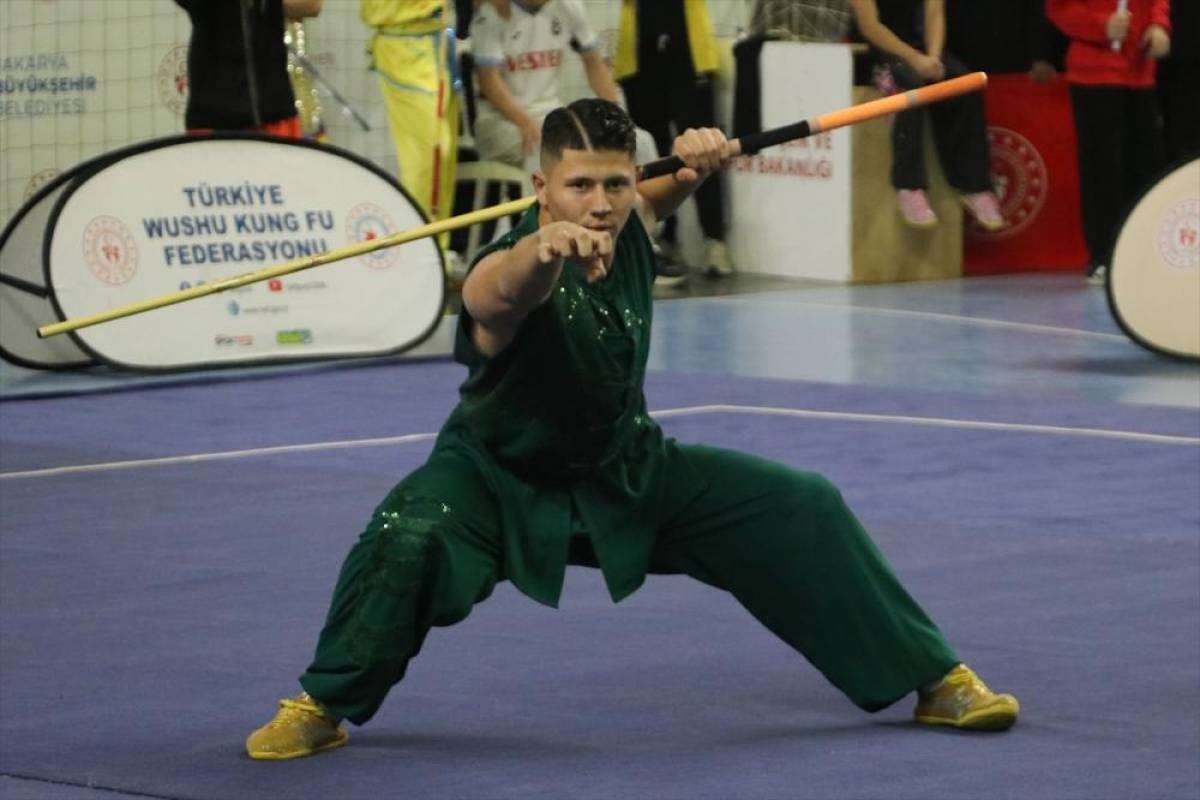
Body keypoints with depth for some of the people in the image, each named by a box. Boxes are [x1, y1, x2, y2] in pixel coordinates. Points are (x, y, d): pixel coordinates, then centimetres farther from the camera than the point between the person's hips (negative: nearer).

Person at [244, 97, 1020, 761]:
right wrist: (547, 249, -86)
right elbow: (508, 289, -62)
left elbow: (667, 186, 10)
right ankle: (323, 708, -9)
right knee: (409, 536, -35)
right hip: (500, 474, -5)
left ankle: (934, 678, 19)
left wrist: (699, 158, -14)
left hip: (627, 470, 5)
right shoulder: (505, 277, -34)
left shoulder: (629, 226, -15)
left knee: (802, 511, -1)